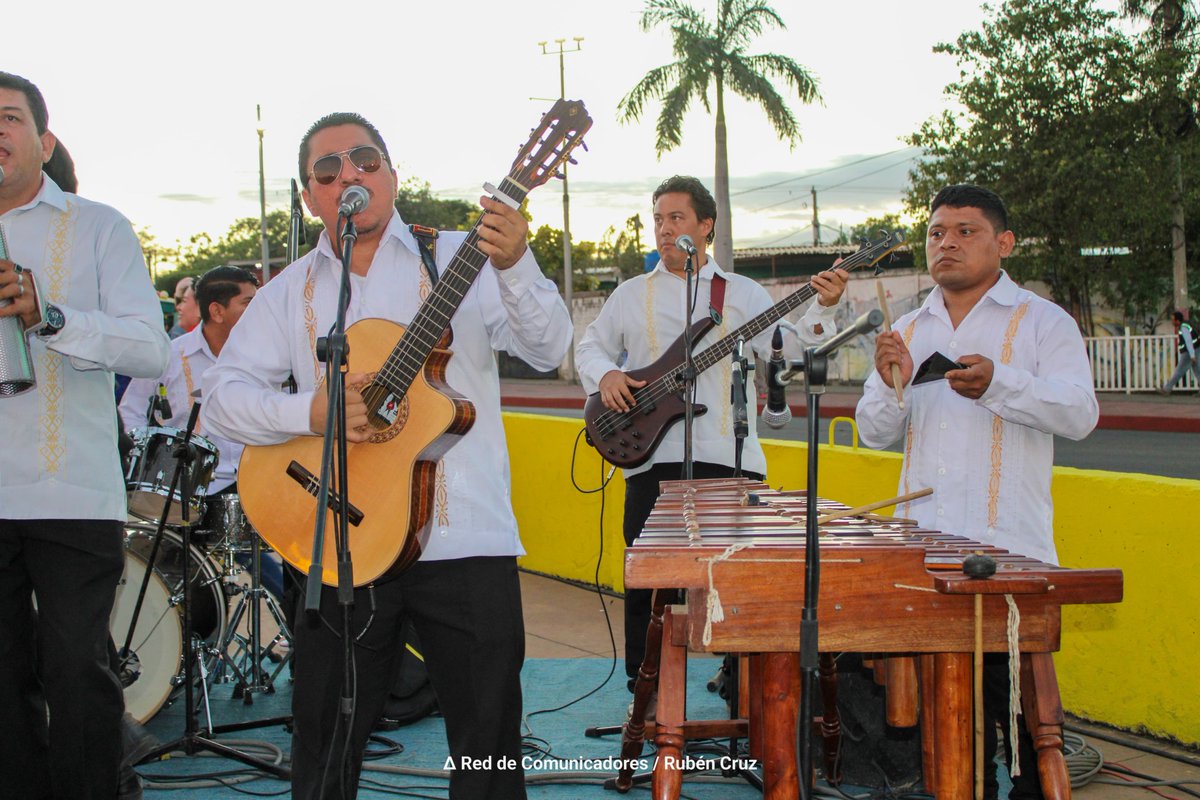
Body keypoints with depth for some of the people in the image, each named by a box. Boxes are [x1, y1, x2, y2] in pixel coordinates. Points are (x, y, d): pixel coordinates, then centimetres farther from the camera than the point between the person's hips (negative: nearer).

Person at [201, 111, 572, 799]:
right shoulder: (291, 292, 11)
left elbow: (549, 349, -9)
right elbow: (221, 395, 4)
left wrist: (515, 267, -28)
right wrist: (311, 411, -15)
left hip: (464, 540, -2)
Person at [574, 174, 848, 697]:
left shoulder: (742, 292, 11)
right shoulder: (631, 295, 15)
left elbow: (788, 348, 3)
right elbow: (589, 347, 18)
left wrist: (822, 309, -13)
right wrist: (605, 375, -3)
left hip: (729, 455, 0)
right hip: (652, 456, 1)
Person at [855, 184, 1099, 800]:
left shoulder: (1042, 321, 3)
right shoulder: (908, 331, 17)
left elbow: (1079, 413, -10)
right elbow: (876, 434, 12)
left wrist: (998, 383, -26)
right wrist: (891, 383, -9)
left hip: (1010, 549, -4)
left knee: (1016, 697, -4)